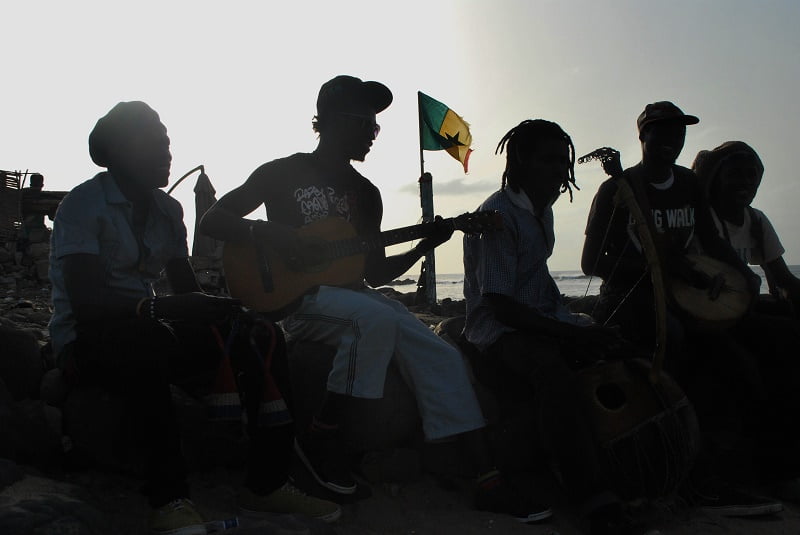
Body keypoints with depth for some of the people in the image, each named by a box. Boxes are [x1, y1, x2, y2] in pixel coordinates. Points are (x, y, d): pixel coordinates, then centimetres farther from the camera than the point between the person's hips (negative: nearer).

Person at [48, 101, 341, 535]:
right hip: (86, 341, -7)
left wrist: (229, 307, -11)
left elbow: (188, 289, 10)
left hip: (152, 335, 7)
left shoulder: (166, 210, 12)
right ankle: (169, 499, -33)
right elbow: (85, 301, -23)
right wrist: (157, 309, -37)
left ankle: (265, 483, -9)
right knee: (151, 338, -41)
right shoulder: (82, 205, -10)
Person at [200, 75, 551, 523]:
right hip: (300, 295, -6)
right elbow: (212, 220, -2)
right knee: (376, 316, -37)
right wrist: (273, 234, -18)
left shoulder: (366, 193, 16)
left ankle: (490, 483, -12)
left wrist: (426, 245, 0)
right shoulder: (284, 173, 2)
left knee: (443, 357, -13)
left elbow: (375, 273, 14)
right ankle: (322, 436, -17)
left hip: (354, 293, 6)